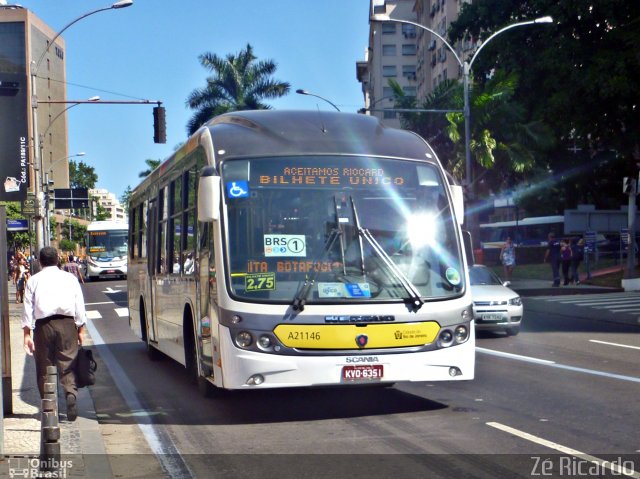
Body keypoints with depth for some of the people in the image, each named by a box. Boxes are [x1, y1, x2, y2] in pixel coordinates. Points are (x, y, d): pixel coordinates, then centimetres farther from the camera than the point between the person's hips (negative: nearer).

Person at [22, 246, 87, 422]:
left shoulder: (34, 280, 9)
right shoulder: (70, 278, 11)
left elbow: (28, 308, 4)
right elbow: (80, 306, 7)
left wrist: (27, 334, 3)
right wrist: (80, 330, 12)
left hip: (43, 325, 0)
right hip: (67, 324, 0)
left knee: (44, 367, 10)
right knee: (67, 365, 2)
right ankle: (71, 394, -24)